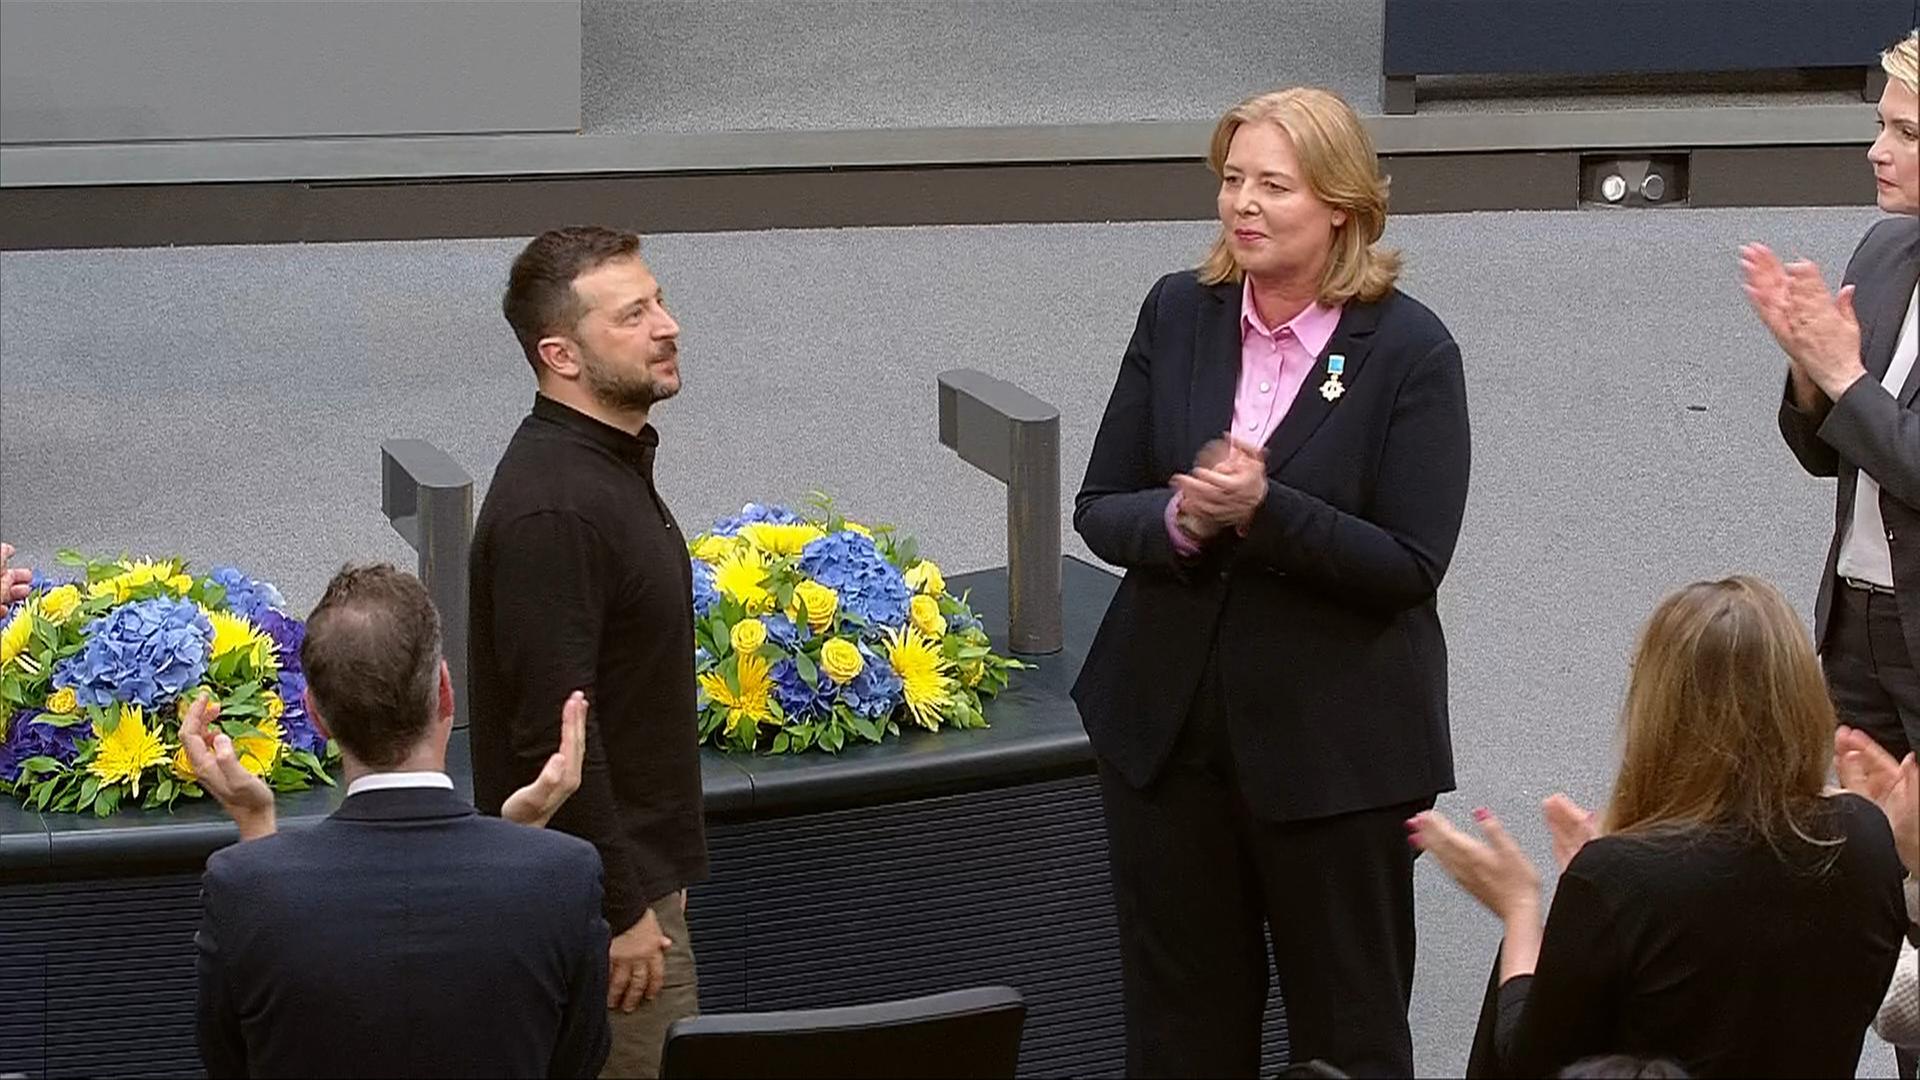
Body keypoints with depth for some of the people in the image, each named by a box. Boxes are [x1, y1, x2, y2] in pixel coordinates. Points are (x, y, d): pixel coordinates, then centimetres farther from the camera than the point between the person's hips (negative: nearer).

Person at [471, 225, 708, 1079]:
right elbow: (554, 732, -25)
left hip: (638, 865, 10)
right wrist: (622, 908, -23)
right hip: (598, 883, -10)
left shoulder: (612, 463, 10)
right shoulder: (552, 509, -23)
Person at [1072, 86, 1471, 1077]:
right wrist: (1181, 519, -19)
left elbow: (1412, 563, -15)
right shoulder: (1177, 313, 2)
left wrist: (1264, 511, -26)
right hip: (1167, 726, 4)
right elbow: (1099, 509, 3)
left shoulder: (1410, 351, -10)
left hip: (1335, 745, -4)